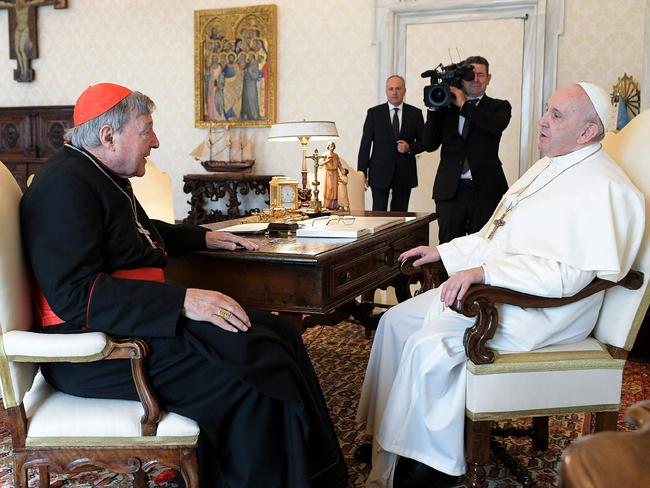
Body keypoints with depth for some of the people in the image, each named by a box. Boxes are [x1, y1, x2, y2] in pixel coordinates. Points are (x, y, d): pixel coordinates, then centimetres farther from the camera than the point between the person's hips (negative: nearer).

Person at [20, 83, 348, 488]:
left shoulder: (101, 175, 16)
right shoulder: (65, 185, -17)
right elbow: (74, 295, -27)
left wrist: (204, 238, 28)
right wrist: (182, 301, -30)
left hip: (140, 316, 10)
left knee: (278, 335, -1)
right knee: (252, 377, -25)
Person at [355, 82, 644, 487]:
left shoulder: (602, 188, -16)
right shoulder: (547, 168, 16)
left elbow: (567, 272, -27)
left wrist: (482, 271, -31)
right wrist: (443, 252, 14)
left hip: (541, 309, -10)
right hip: (492, 288, 10)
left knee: (428, 346, -25)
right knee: (396, 321, 1)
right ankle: (384, 435, 7)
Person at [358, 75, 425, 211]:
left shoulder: (415, 113, 6)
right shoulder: (374, 113, 3)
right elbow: (365, 144, 1)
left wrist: (410, 148, -12)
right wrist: (362, 173, -4)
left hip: (405, 174, 1)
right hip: (380, 173, -1)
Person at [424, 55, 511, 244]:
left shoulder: (499, 107, 9)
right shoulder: (446, 107, 13)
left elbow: (497, 124, -16)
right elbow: (429, 145, 7)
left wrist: (464, 105, -9)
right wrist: (433, 109, -2)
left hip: (485, 191, -1)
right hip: (449, 190, 2)